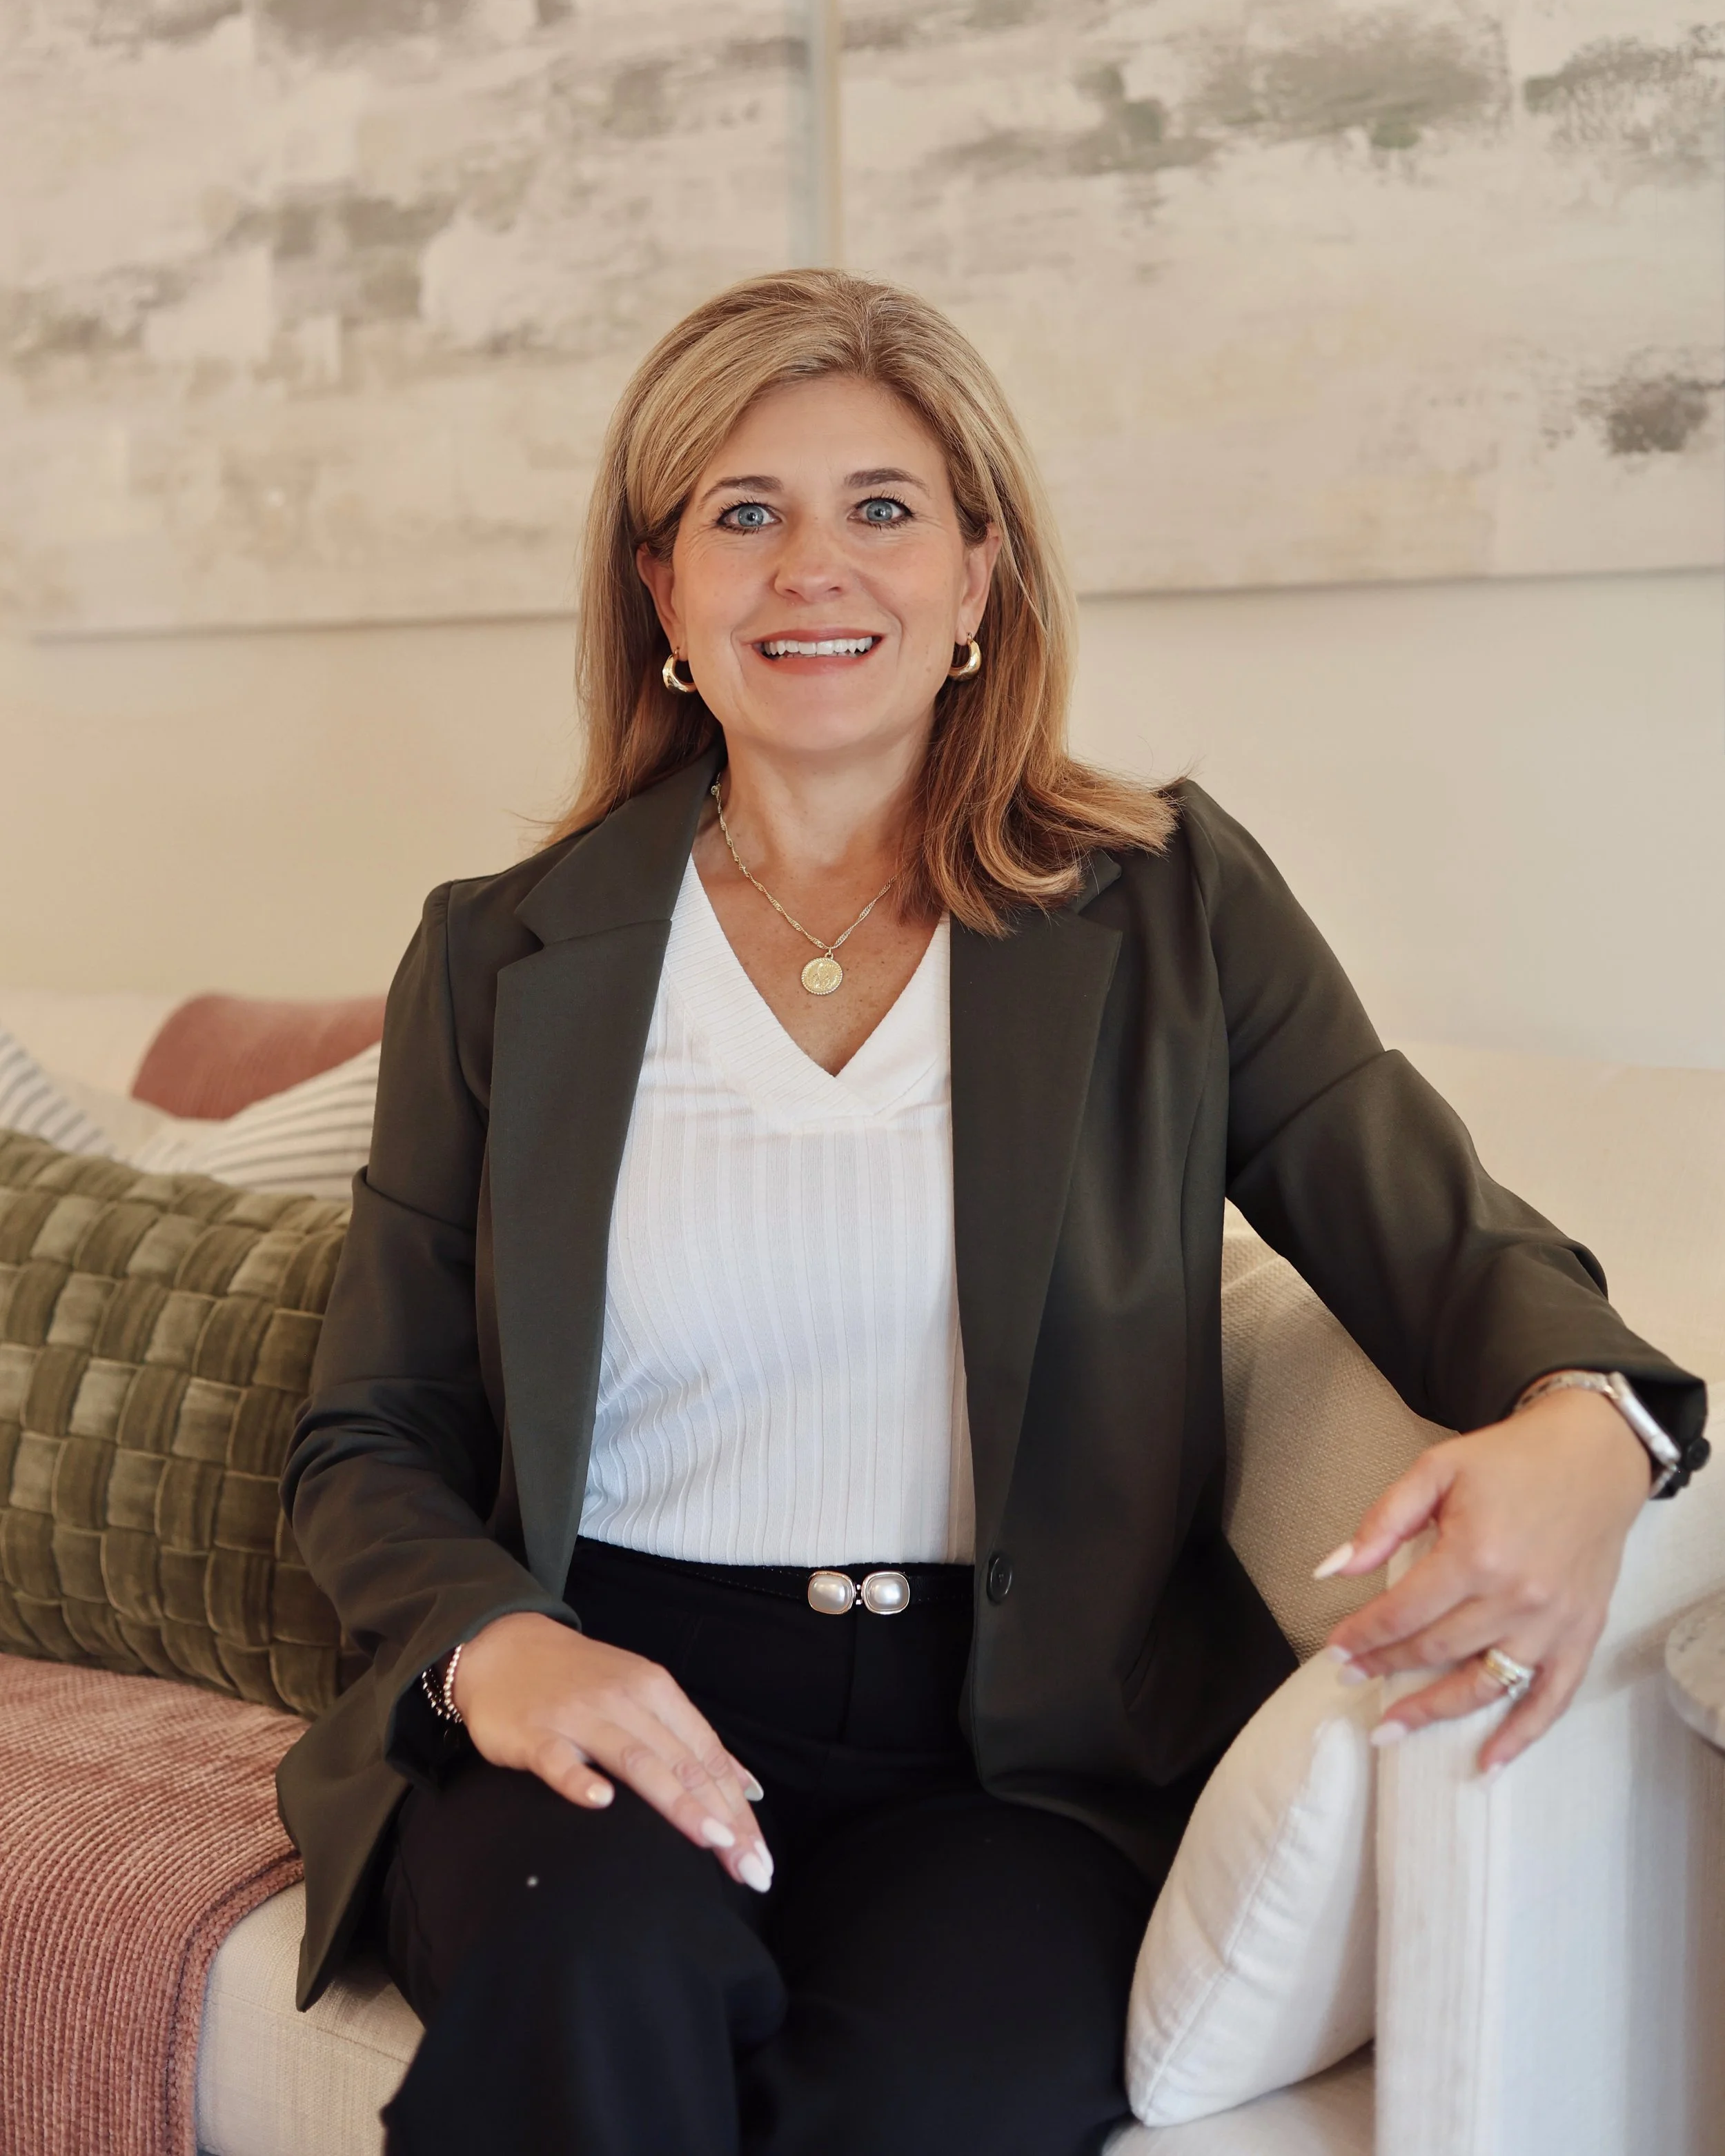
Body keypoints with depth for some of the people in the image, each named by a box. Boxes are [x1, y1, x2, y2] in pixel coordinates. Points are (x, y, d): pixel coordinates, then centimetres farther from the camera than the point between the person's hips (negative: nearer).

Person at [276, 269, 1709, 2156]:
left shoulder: (1174, 907, 9)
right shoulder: (501, 960, 10)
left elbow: (1444, 1235, 1)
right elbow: (363, 1440, 10)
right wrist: (493, 1643, -12)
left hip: (1024, 1752, 0)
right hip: (613, 1704, 1)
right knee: (611, 1967, -32)